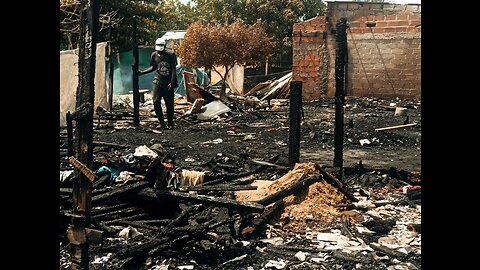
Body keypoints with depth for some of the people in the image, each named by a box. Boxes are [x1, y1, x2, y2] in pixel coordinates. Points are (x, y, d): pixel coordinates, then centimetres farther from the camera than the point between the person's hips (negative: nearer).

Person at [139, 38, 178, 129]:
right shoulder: (154, 55, 3)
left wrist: (171, 83, -12)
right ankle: (161, 123, 0)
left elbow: (174, 70, -6)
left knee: (169, 104, 3)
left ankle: (170, 123, 19)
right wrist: (142, 72, 7)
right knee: (156, 102, -10)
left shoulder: (171, 55, -6)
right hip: (158, 82, 2)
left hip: (168, 84, -2)